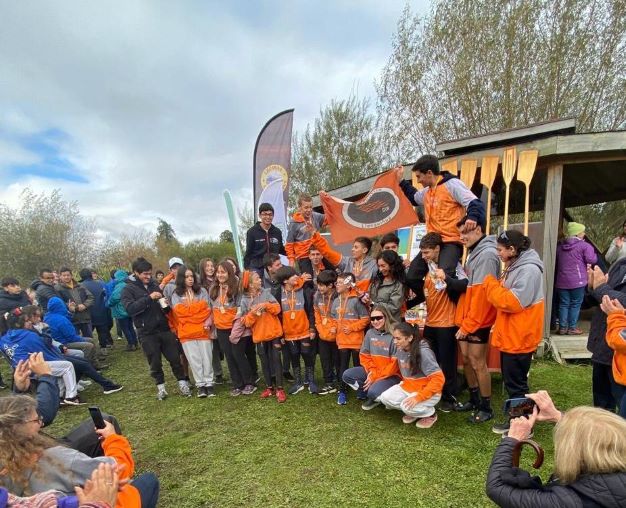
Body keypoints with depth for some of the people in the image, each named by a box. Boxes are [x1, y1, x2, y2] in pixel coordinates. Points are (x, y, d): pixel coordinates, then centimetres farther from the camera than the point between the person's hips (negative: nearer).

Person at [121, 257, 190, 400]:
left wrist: (166, 305, -2)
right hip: (147, 333, -3)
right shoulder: (128, 289, -4)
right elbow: (130, 308, -20)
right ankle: (160, 386, 26)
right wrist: (149, 298, -25)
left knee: (175, 358, 6)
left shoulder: (154, 285, 8)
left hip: (164, 329, 3)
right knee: (155, 363, 7)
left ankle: (182, 383, 20)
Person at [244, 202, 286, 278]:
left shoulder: (277, 232, 6)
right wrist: (246, 268, -4)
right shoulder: (252, 232, -2)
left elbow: (281, 250, 17)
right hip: (256, 268, -3)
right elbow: (248, 252, 1)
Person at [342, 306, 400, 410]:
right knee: (347, 375, -9)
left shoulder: (394, 335, -17)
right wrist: (372, 370, -11)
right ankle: (372, 395, -1)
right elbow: (364, 355, 7)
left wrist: (376, 376, -17)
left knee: (374, 392, -32)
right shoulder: (369, 333, 2)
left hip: (391, 374, -6)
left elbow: (395, 363, -18)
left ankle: (376, 396, 5)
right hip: (372, 372, 7)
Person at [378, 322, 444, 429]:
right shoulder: (399, 350, -6)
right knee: (385, 398, -13)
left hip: (428, 391, -6)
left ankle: (430, 414, 2)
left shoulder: (423, 352, -26)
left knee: (407, 406, -30)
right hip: (407, 387, 6)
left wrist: (419, 397, -31)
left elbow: (438, 379, -27)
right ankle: (412, 411, 11)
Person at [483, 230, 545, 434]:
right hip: (509, 336, 10)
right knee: (511, 382, 19)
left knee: (516, 384, 2)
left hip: (519, 338, -10)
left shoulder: (529, 270, -20)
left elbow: (514, 302, -26)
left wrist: (491, 284, -16)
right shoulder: (514, 267, 13)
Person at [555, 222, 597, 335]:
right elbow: (592, 260, -11)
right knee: (575, 304, 5)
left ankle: (562, 327, 10)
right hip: (577, 280, -5)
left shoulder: (560, 246, 11)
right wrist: (594, 253, 8)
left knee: (563, 304, 8)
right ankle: (572, 328, 8)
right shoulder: (584, 245, -6)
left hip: (562, 281, 5)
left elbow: (555, 261, 19)